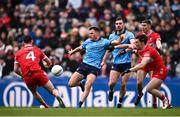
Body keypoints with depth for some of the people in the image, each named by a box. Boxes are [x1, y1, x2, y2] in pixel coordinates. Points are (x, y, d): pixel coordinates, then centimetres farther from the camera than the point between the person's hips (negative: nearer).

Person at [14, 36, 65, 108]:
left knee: (34, 92, 29)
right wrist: (46, 64, 47)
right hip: (38, 73, -1)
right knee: (53, 90, -1)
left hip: (27, 77, 1)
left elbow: (16, 70, 14)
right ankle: (60, 100, -32)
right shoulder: (37, 49, 19)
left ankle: (46, 106, 23)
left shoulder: (18, 53, 18)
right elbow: (49, 62, 24)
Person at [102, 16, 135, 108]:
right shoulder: (111, 36, 10)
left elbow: (133, 43, -22)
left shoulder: (129, 35, -3)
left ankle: (120, 102, 16)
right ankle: (111, 91, 22)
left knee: (123, 85, -3)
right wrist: (104, 61, 21)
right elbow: (109, 49, 22)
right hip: (115, 63, 3)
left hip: (126, 63, -3)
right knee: (112, 83, -12)